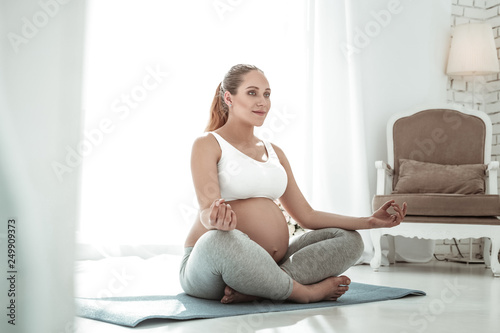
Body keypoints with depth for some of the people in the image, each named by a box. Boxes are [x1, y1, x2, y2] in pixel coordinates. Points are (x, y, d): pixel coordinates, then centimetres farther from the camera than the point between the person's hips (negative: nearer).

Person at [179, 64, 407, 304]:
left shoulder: (274, 153, 19)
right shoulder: (207, 144, 0)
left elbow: (307, 216, 16)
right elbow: (207, 211, -14)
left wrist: (369, 221, 8)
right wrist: (216, 220, -40)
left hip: (272, 263, 7)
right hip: (210, 263, -7)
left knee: (349, 239, -8)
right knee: (221, 240, -41)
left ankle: (254, 290, -26)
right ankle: (306, 291, -18)